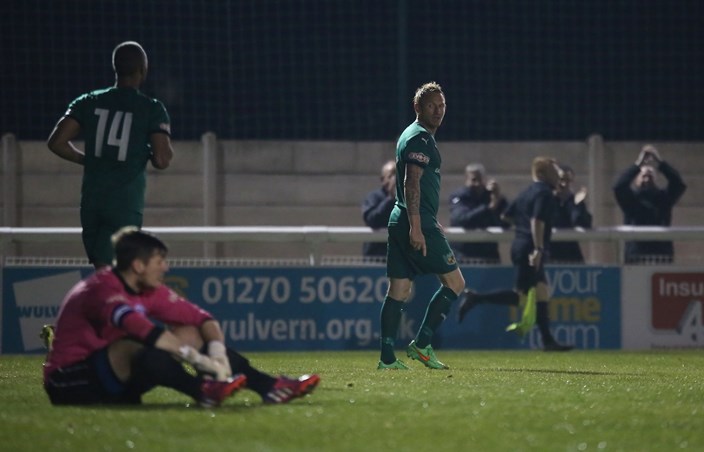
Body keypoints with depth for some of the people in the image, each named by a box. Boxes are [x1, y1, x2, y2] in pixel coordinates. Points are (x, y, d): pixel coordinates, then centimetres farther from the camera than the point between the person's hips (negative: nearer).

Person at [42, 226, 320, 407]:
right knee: (141, 343, -36)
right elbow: (137, 326, -39)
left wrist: (217, 352, -16)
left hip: (113, 381, 8)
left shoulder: (149, 292, 4)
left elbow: (200, 318, 5)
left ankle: (268, 387, -11)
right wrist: (197, 359, -43)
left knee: (192, 334, -1)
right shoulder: (102, 289, -22)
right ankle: (203, 391, -52)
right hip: (72, 383, -8)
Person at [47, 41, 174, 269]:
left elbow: (56, 143, 0)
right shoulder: (152, 110, -5)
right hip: (126, 205, -4)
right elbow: (162, 160, -12)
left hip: (92, 201, 4)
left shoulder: (89, 102, 5)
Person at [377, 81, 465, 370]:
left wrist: (433, 223, 35)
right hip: (418, 222, -10)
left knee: (398, 290, 6)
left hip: (400, 224, 10)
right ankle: (421, 344, -4)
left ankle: (387, 358, 2)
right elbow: (411, 183, -20)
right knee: (455, 282, -2)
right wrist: (416, 227, -25)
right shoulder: (420, 138, -10)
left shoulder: (411, 136, 22)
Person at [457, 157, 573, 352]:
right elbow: (537, 221, -22)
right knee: (520, 295, -11)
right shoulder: (544, 193, -10)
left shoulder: (527, 193, 18)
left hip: (520, 246, 10)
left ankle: (548, 340, 8)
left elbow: (506, 216, 22)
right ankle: (475, 298, -15)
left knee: (542, 292, 9)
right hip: (530, 249, -10)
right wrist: (538, 249, -28)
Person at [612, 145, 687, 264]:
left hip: (663, 253, 2)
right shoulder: (631, 197, 10)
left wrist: (660, 163, -10)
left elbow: (679, 184, 1)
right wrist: (638, 164, -13)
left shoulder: (664, 197, 16)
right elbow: (619, 186, -8)